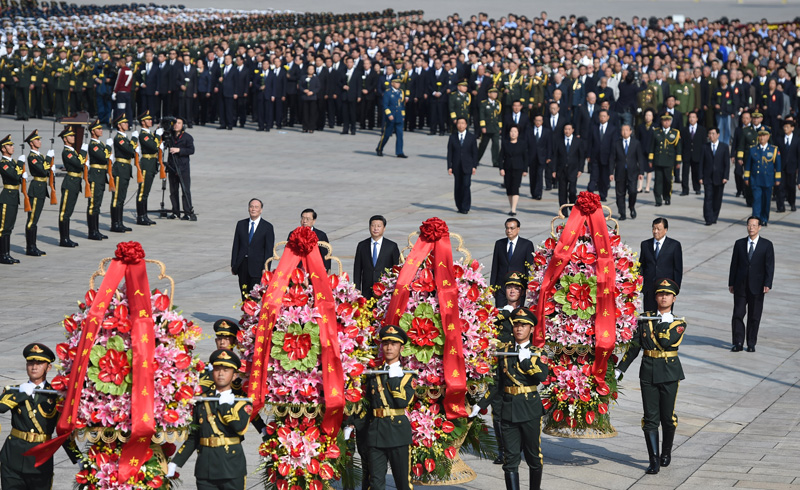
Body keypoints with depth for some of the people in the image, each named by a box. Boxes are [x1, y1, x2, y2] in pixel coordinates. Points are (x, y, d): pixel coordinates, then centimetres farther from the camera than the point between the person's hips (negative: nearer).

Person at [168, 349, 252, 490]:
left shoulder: (242, 401, 4)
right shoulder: (202, 400, 13)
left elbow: (240, 427, -17)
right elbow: (193, 436, 15)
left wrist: (225, 404, -8)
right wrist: (175, 462, 10)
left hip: (232, 468, -2)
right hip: (205, 470, 2)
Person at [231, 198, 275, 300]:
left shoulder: (267, 227, 1)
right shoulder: (241, 224, 11)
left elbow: (269, 249, -2)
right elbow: (236, 246, 11)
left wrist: (266, 267, -9)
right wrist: (233, 264, 5)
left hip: (257, 266, -4)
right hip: (242, 265, 4)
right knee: (244, 295, 5)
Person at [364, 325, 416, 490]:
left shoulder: (408, 375, 3)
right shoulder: (373, 375, 14)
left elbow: (403, 402, -12)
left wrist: (394, 379, -12)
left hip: (398, 432, -3)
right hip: (376, 432, 3)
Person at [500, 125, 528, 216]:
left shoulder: (523, 144, 2)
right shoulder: (505, 143, 6)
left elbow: (525, 158, 5)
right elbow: (501, 156, 5)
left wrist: (525, 170, 1)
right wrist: (501, 168, -4)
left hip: (518, 169, -3)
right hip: (507, 169, 3)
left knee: (515, 188, -13)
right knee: (508, 189, 6)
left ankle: (514, 210, -17)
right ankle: (512, 208, 18)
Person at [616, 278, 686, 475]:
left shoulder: (679, 323, 1)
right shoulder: (646, 318, 7)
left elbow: (666, 342, -17)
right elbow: (634, 346, 9)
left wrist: (663, 322, -8)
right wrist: (620, 369, 5)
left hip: (669, 373, -1)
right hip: (648, 372, 1)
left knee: (668, 417, 4)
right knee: (650, 418, -2)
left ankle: (666, 452, 28)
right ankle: (654, 460, 0)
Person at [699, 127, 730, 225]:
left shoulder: (724, 147, 3)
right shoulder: (705, 147, 6)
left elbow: (727, 164, 1)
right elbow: (701, 163, 6)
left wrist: (725, 177, -8)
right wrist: (701, 177, -1)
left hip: (719, 178, 0)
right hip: (708, 177, 0)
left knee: (717, 199, 5)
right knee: (708, 198, -7)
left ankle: (714, 217, 18)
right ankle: (708, 219, -9)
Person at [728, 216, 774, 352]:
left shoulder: (766, 245, 0)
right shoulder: (739, 244, 6)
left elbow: (769, 266, -3)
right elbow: (734, 264, 8)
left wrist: (767, 284, -12)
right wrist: (731, 283, 5)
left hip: (757, 287, -2)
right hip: (740, 285, 2)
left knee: (754, 316, 4)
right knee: (738, 314, -3)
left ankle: (751, 344, 13)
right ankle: (738, 343, 3)